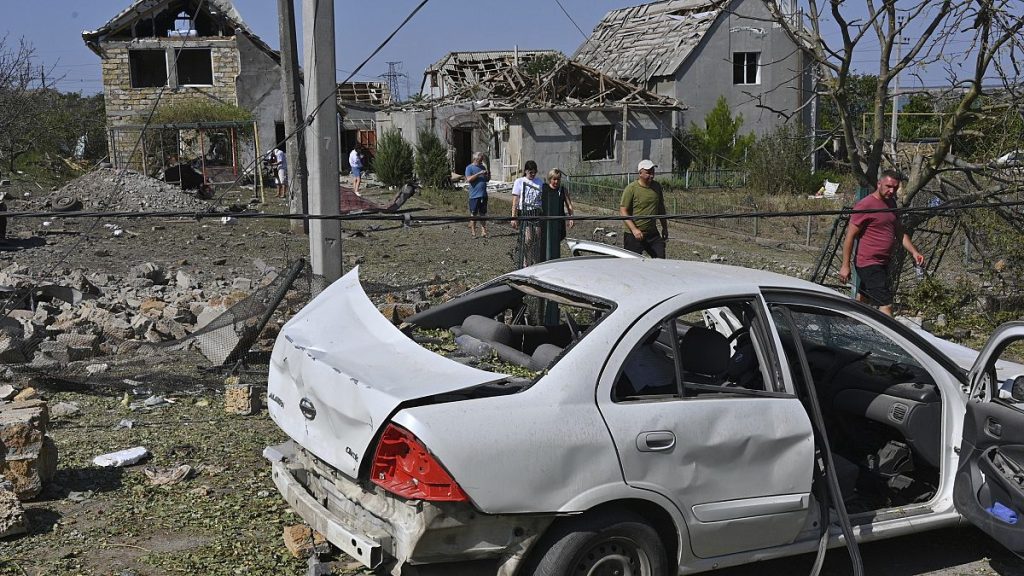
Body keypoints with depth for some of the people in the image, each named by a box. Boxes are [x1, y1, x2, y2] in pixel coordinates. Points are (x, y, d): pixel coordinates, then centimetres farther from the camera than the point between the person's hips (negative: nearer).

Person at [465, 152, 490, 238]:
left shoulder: (483, 167, 14)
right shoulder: (469, 168, -3)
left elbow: (487, 180, 18)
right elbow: (469, 179, -16)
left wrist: (488, 174, -3)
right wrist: (479, 174, -20)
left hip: (483, 195, 5)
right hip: (474, 195, -5)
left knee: (483, 214, 7)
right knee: (473, 214, 2)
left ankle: (483, 232, 10)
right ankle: (473, 232, 9)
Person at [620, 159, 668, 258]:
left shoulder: (657, 187, 8)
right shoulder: (631, 188, -11)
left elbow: (661, 208, 20)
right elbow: (623, 212, -14)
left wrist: (665, 228, 19)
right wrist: (634, 229, -22)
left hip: (653, 234, 5)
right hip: (634, 235, -5)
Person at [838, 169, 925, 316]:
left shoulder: (891, 203, 13)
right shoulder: (865, 205, -13)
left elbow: (899, 232, 20)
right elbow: (850, 236, -13)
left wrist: (914, 252, 6)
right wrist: (845, 266, -15)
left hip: (882, 264, 9)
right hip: (870, 264, -9)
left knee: (862, 301, 17)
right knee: (886, 304, -13)